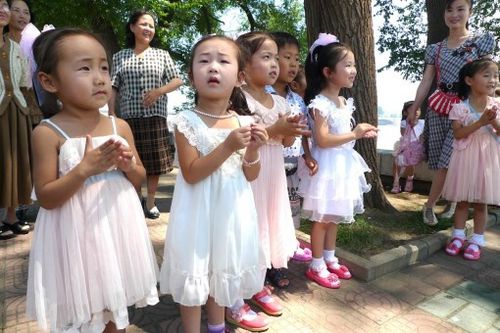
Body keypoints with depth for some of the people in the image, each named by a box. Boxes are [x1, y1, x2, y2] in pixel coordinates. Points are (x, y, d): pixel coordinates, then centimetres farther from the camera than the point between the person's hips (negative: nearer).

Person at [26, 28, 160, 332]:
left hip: (116, 229, 4)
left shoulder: (119, 127, -1)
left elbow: (139, 179, 8)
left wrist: (129, 166, -14)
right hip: (76, 236, -3)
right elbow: (46, 197, -11)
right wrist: (85, 169, -24)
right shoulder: (48, 133, -11)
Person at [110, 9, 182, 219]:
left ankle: (150, 202, 16)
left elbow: (177, 80, 6)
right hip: (129, 116, 0)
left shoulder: (162, 55, 9)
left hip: (155, 116, 0)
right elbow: (113, 88, 6)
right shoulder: (120, 57, 9)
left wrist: (158, 91, -10)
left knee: (154, 161, 3)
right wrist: (111, 114, -4)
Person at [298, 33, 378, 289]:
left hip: (344, 164, 9)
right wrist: (354, 134, -19)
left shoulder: (344, 101, 11)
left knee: (334, 216, 17)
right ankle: (316, 266, 17)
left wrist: (361, 133, 4)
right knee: (322, 218, 2)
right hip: (327, 166, -9)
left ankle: (330, 259, 32)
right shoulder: (320, 103, -17)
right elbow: (322, 140, -24)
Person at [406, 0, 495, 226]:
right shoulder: (435, 49, 13)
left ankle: (429, 206, 2)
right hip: (438, 108, 4)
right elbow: (426, 82, 12)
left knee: (447, 161, -10)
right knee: (440, 163, 5)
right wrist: (414, 108, 8)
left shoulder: (481, 41, 5)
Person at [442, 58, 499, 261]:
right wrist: (480, 122, -21)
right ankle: (458, 236, 20)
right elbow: (458, 134, -13)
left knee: (481, 202, 8)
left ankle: (476, 241, 18)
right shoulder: (460, 108, -6)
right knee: (462, 200, 8)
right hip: (466, 158, -1)